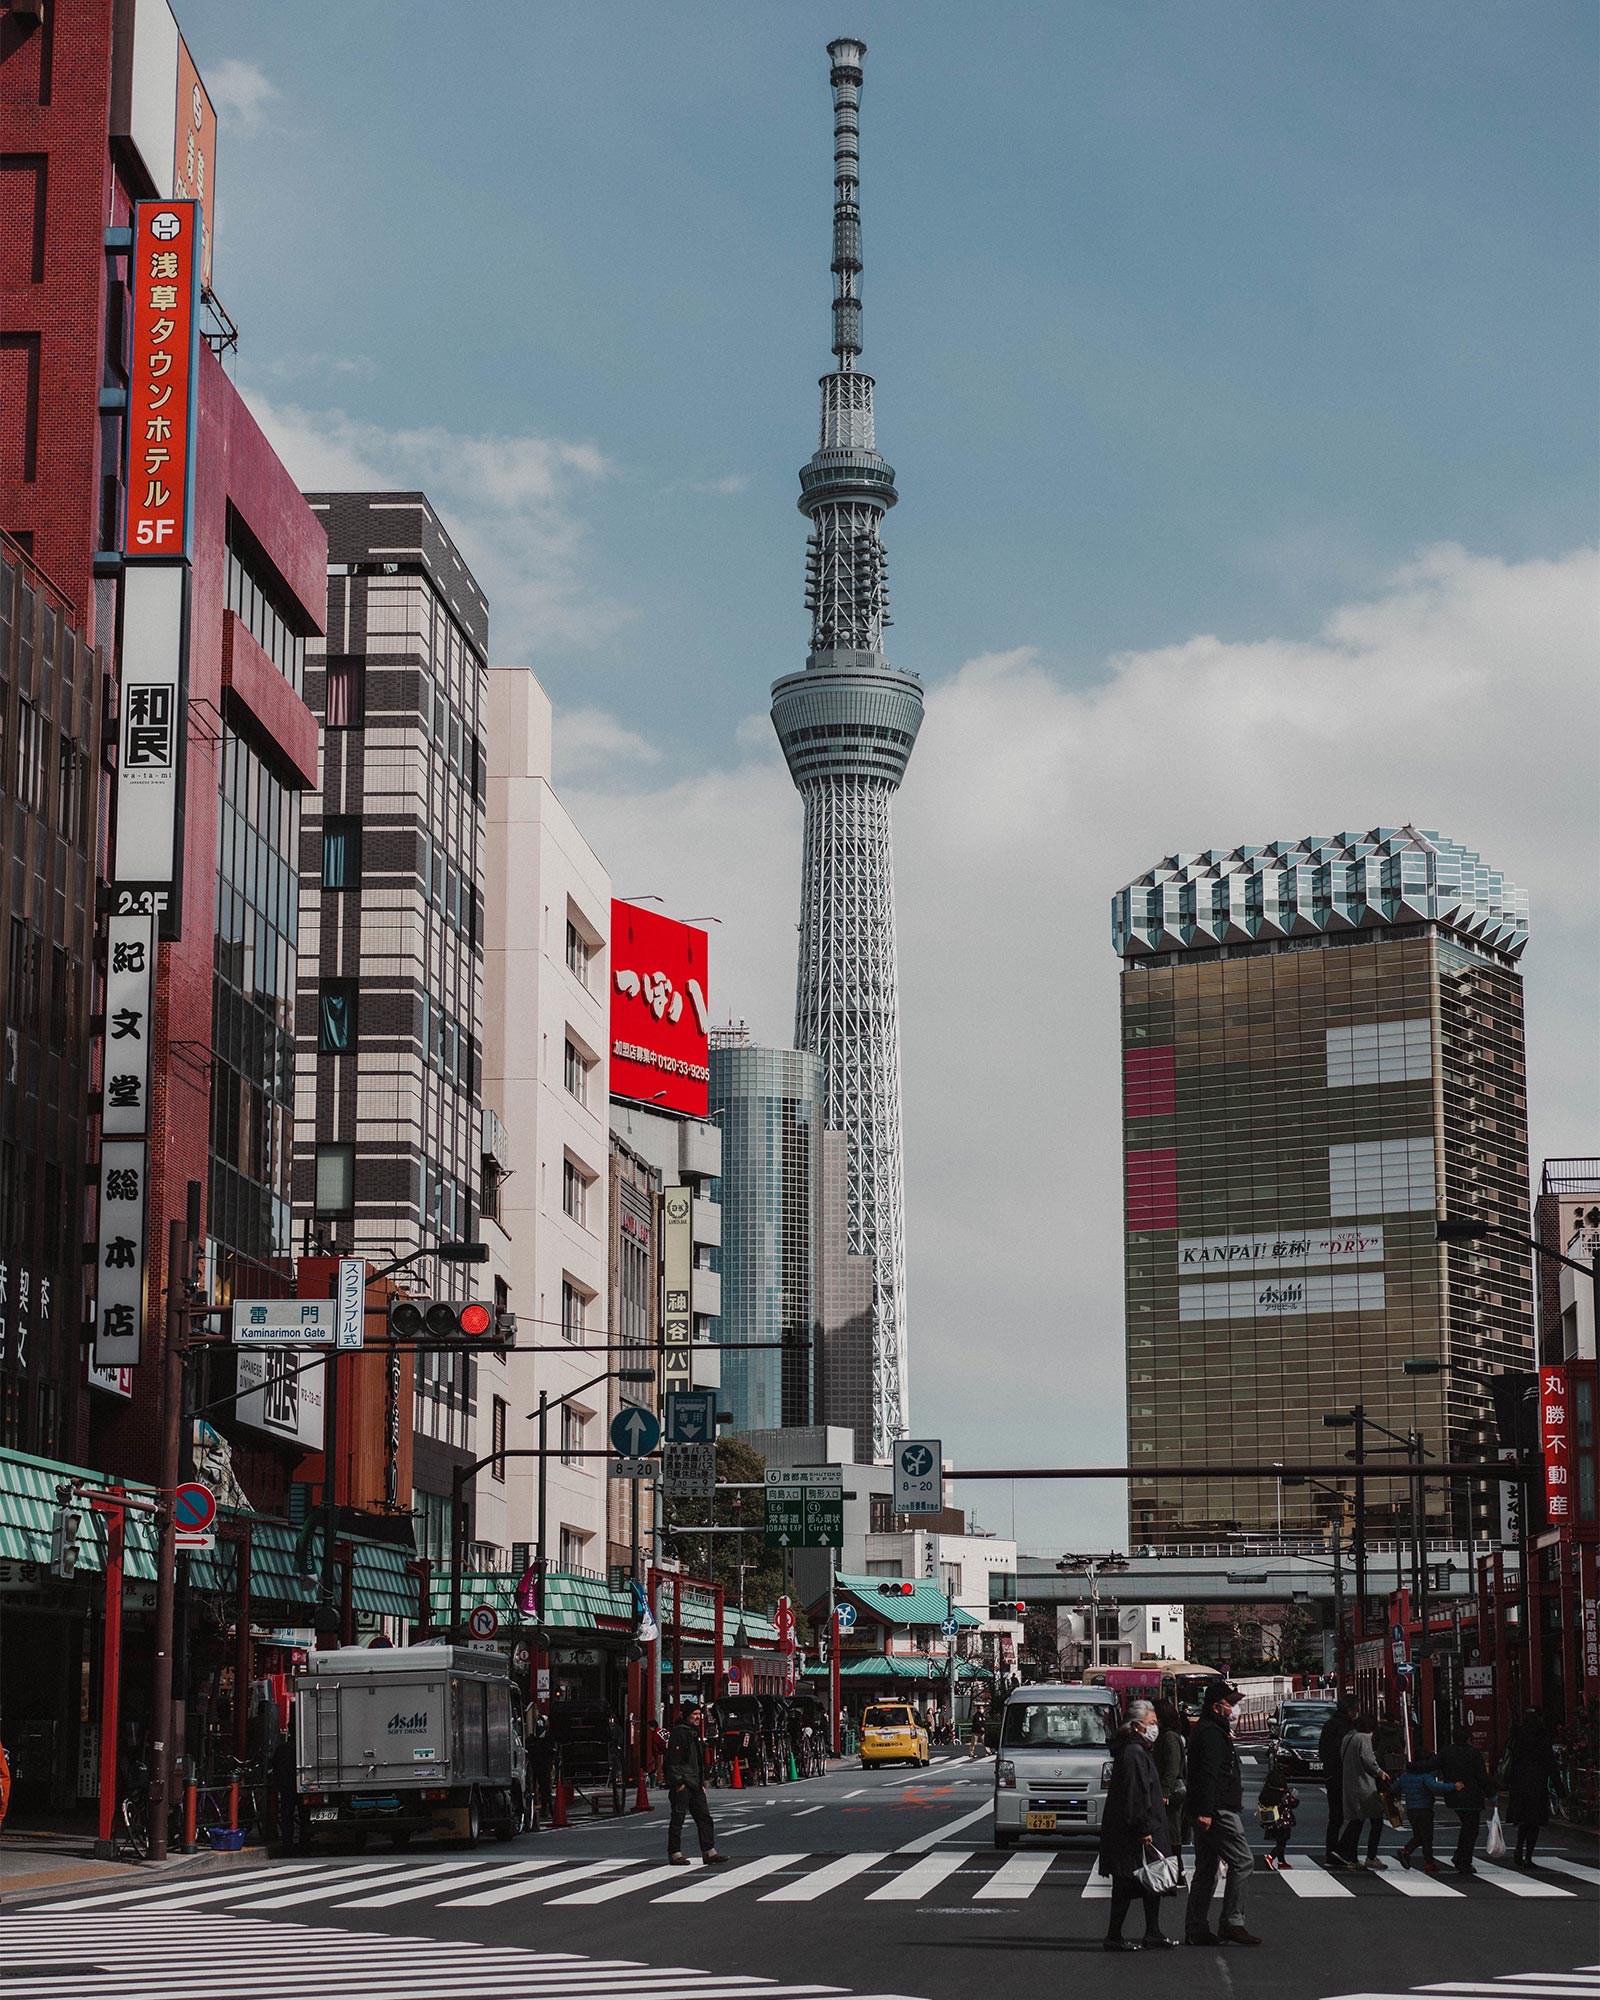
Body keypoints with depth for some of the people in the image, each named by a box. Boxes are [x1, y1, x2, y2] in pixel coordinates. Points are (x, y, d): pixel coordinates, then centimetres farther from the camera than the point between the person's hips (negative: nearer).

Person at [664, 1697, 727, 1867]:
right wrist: (678, 1782, -19)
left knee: (704, 1817, 3)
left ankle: (709, 1852, 2)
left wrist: (702, 1783, 21)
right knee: (678, 1818, -3)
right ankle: (675, 1853, 3)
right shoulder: (679, 1733, -10)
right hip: (681, 1784, -9)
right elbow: (673, 1760, -16)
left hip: (695, 1783, 9)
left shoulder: (695, 1733, 19)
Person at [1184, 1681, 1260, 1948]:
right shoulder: (1212, 1733, -13)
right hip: (1218, 1812, -11)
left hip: (1205, 1813, 11)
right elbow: (1207, 1774, -22)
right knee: (1242, 1861, -10)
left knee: (1206, 1870, 12)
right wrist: (1205, 1811, -28)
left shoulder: (1209, 1730, 21)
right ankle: (1231, 1923, -11)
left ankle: (1196, 1930, 14)